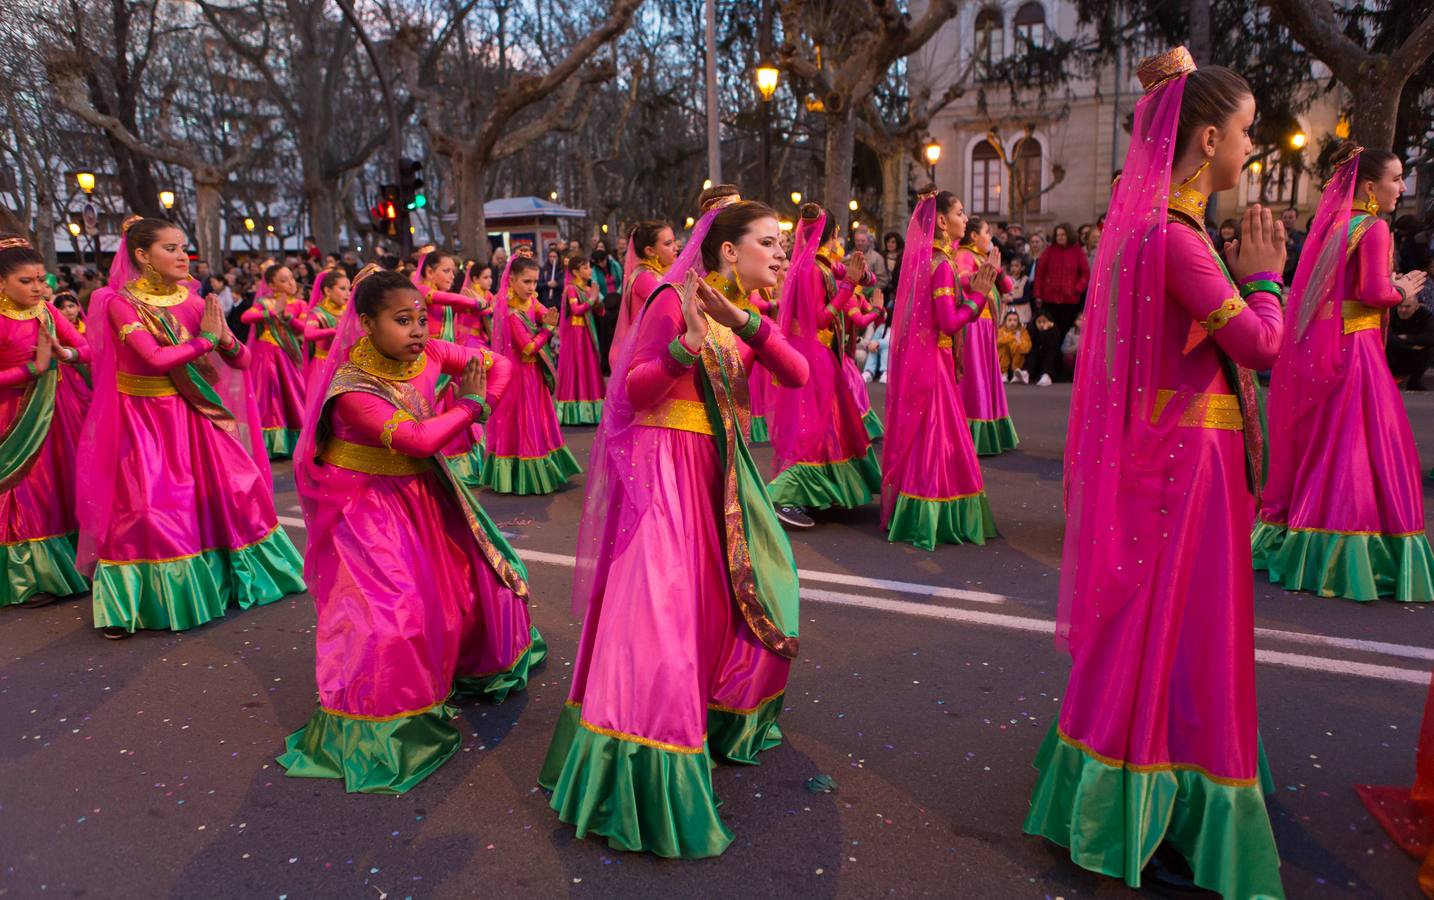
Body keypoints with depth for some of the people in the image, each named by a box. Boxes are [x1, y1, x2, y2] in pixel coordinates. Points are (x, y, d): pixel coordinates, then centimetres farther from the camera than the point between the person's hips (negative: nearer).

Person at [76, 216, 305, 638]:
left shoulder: (193, 302, 1)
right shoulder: (120, 302, -11)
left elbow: (243, 360, 2)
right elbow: (156, 357, -26)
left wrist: (224, 337, -19)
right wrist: (208, 338, -14)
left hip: (191, 413, 4)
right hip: (144, 418, -4)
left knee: (231, 487, 4)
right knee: (148, 507, -4)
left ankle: (235, 576, 23)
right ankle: (133, 602, 13)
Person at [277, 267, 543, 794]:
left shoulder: (429, 353, -10)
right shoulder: (352, 390, -28)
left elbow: (499, 365, -1)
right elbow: (418, 440, -38)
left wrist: (479, 406, -19)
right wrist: (468, 404, -24)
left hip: (422, 490, 7)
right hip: (371, 507, -7)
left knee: (472, 576, 16)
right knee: (385, 613, -13)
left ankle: (475, 668, 46)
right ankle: (369, 731, 9)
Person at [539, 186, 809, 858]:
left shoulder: (747, 316, 11)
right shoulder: (675, 299, -11)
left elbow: (798, 375, -4)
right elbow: (633, 390, -15)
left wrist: (743, 322, -18)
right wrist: (687, 346, -31)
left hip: (717, 472, 9)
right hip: (663, 468, -8)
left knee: (743, 594, 18)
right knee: (656, 613, -7)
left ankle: (723, 721, 42)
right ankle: (642, 778, 7)